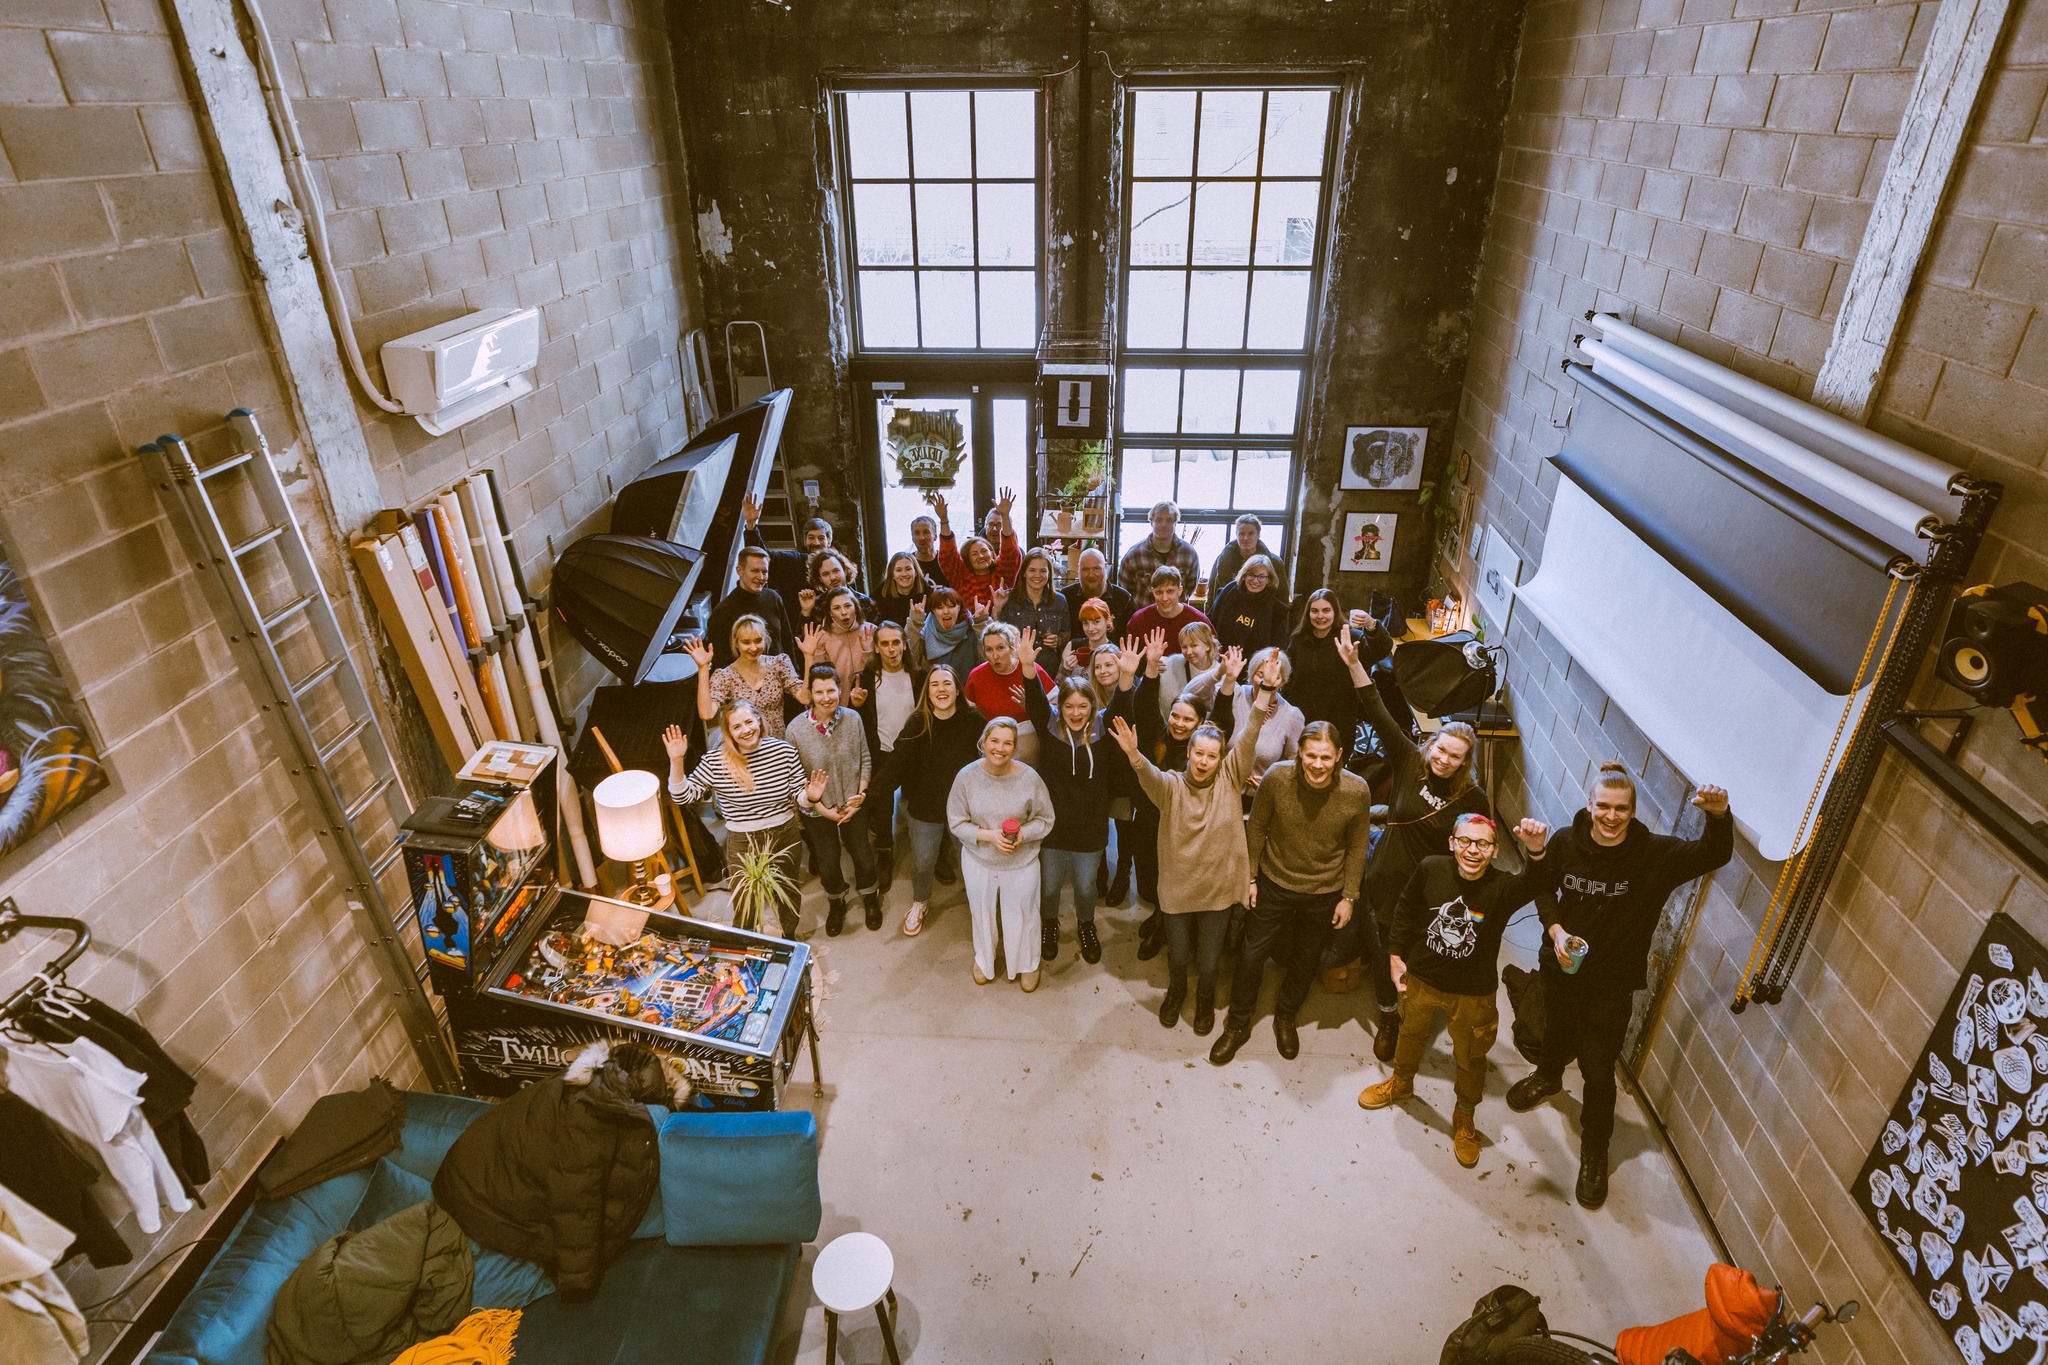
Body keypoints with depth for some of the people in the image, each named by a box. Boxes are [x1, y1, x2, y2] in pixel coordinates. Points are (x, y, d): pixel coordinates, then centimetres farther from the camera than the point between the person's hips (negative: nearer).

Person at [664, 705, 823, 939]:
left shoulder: (784, 750, -12)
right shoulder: (715, 761, -14)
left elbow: (798, 793, -5)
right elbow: (683, 796, -14)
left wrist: (810, 795, -27)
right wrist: (676, 761, -26)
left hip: (784, 836, 2)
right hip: (742, 843, -2)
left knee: (788, 892, 25)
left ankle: (790, 937, 54)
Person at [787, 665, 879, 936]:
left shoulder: (853, 719, -14)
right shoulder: (796, 729, -19)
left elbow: (865, 761, -3)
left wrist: (860, 795, -10)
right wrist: (822, 809, -13)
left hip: (853, 805, 1)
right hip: (817, 810, -1)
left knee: (864, 858, 11)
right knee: (827, 864, 15)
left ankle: (870, 899, 43)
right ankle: (836, 904, 46)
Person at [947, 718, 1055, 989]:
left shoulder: (1030, 778, -19)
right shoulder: (966, 777, -18)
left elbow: (1045, 820, -6)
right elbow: (956, 822, -9)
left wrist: (1023, 835, -25)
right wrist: (989, 835, -23)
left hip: (1021, 863, -1)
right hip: (979, 861, 1)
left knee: (1021, 916, 19)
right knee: (982, 914, 24)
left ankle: (1027, 964, 48)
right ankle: (984, 960, 54)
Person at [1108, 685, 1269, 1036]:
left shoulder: (1229, 780, -9)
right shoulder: (1171, 786, -12)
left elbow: (1248, 740, -21)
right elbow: (1149, 776, -34)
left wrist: (1265, 691, -34)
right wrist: (1133, 754, -57)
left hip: (1217, 888, 1)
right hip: (1177, 887, 0)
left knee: (1209, 960, 15)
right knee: (1177, 955, 17)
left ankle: (1205, 1000, 48)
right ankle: (1176, 992, 52)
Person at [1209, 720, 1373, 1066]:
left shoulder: (1357, 792, -23)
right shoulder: (1277, 777, -24)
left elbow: (1357, 848, -6)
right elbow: (1257, 828, -8)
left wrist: (1348, 896, -1)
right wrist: (1250, 877, -3)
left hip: (1324, 893, 1)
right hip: (1274, 882, 0)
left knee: (1306, 960, 21)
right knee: (1251, 954, 11)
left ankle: (1285, 1017, 48)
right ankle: (1238, 1025, 34)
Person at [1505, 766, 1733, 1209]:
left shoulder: (1657, 854, -19)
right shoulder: (1566, 843, -14)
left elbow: (1713, 854, -30)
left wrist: (1719, 815, -50)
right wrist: (1555, 929, -15)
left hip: (1613, 983, -2)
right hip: (1562, 965, 2)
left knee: (1598, 1070, 4)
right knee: (1556, 1032, 29)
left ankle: (1594, 1152, 28)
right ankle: (1548, 1077, 62)